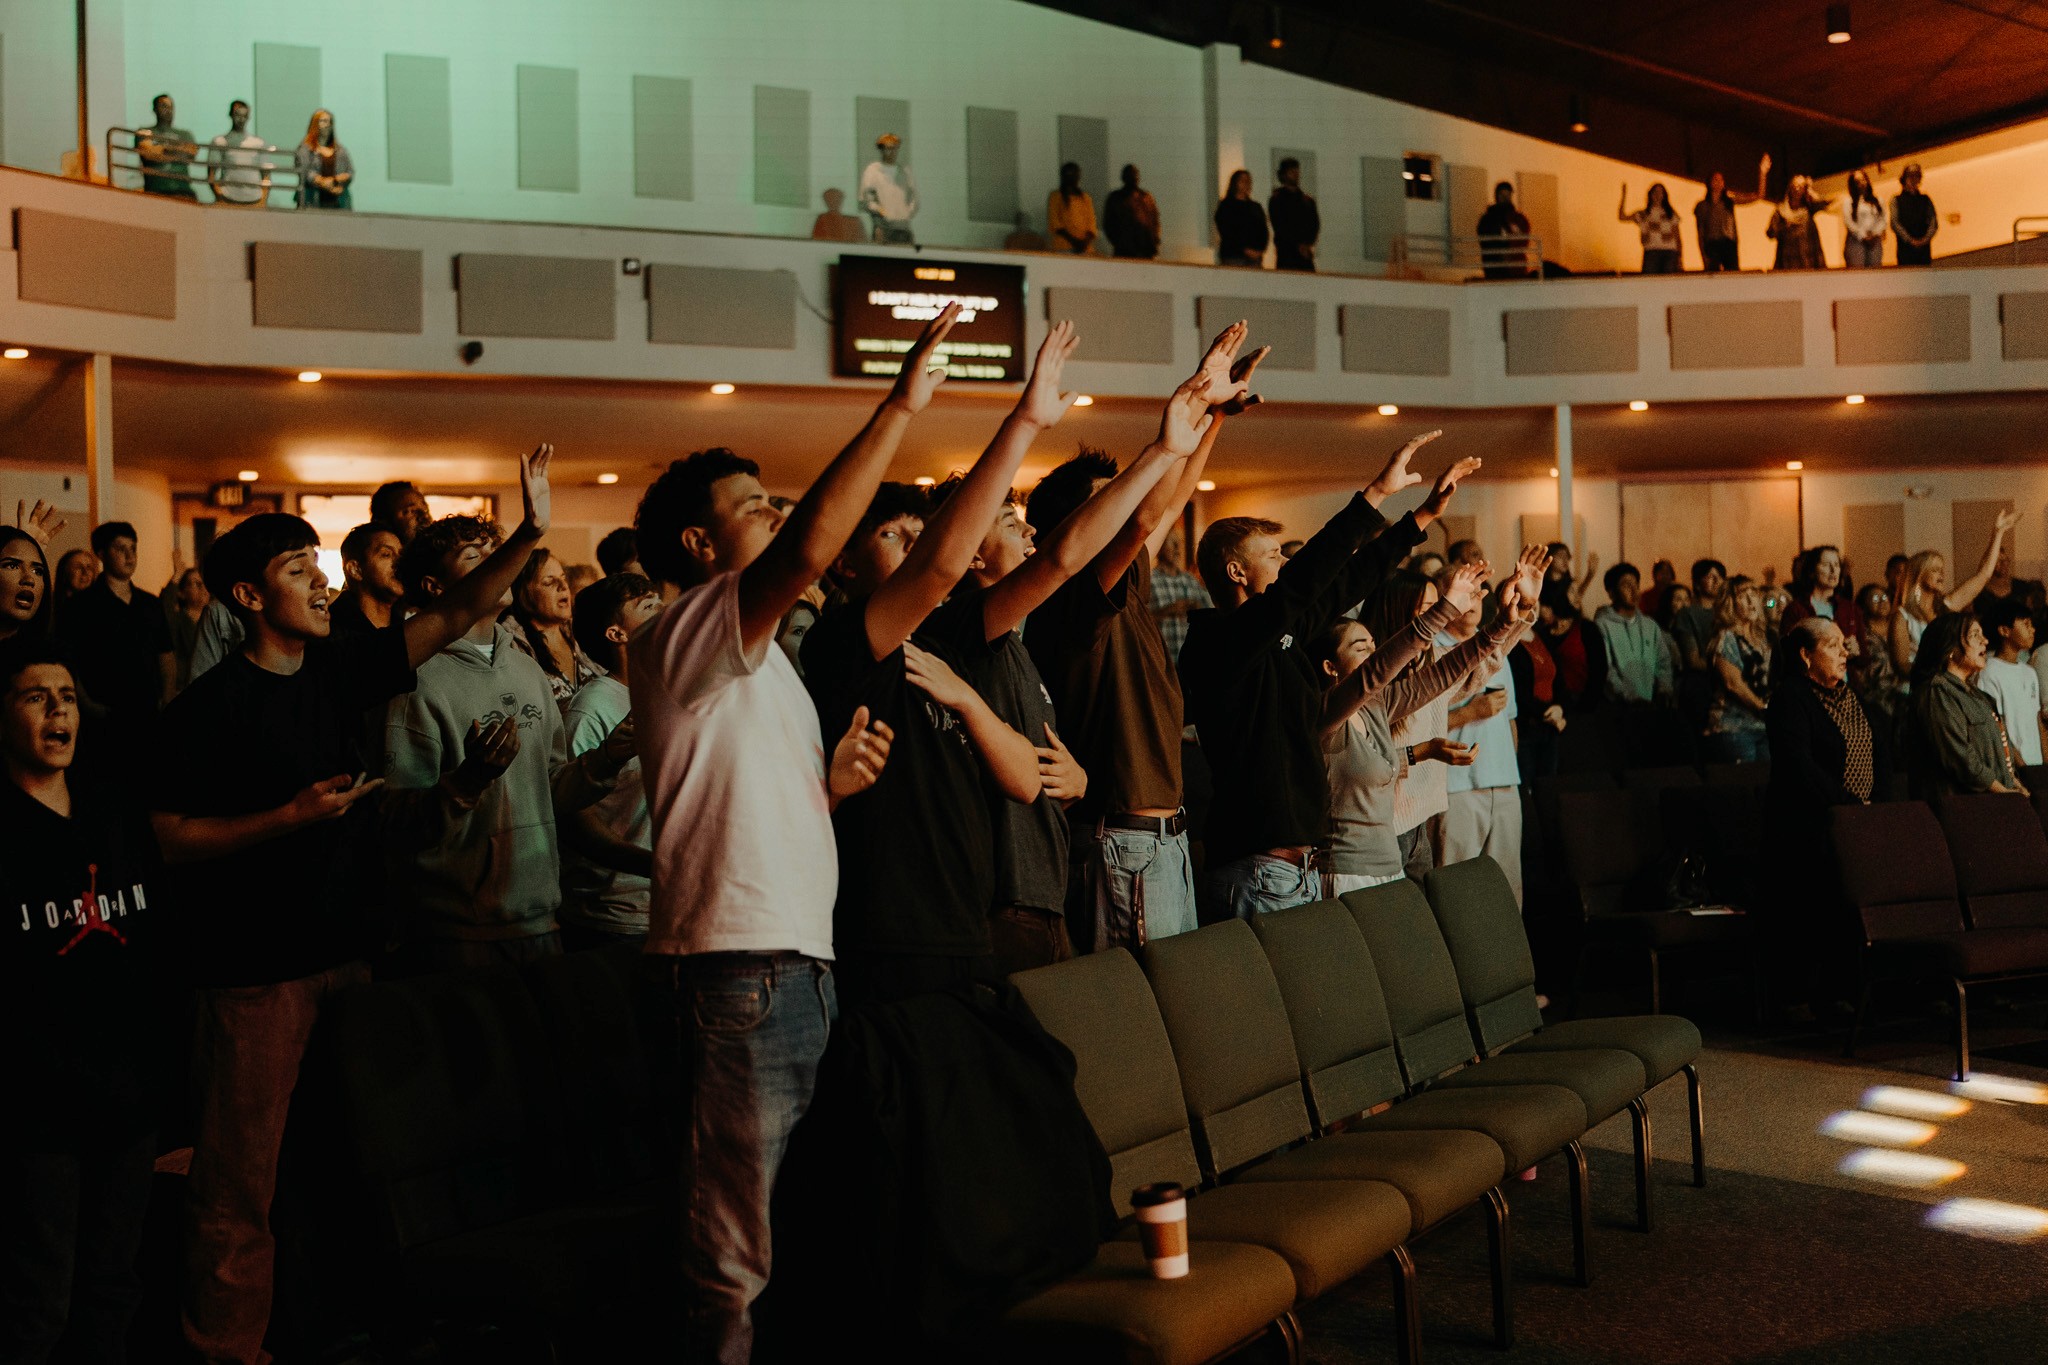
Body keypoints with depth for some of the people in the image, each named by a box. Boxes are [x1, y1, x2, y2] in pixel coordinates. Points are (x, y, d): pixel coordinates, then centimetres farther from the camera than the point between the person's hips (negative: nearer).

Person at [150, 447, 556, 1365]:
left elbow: (454, 616, 1)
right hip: (255, 970, -6)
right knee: (239, 1175, 0)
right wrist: (291, 816, -18)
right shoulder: (209, 705, -9)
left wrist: (529, 536, -12)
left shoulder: (338, 671, 7)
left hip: (348, 951, 6)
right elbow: (166, 838, -10)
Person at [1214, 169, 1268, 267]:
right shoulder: (1225, 206, 3)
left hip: (1255, 258, 4)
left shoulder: (1255, 207, 18)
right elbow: (1226, 233, -5)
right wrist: (1245, 250, -12)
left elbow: (1263, 231, 14)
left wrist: (1261, 250, -5)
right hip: (1233, 256, -4)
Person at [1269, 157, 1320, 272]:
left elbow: (1315, 224, 12)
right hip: (1286, 252, -4)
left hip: (1306, 253, 4)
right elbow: (1279, 227, -2)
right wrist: (1298, 245, -9)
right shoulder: (1276, 199, 6)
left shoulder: (1308, 200, 19)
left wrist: (1308, 244, -6)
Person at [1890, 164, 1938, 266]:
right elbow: (1895, 223, -3)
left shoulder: (1925, 200, 16)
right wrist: (1910, 240, -14)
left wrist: (1926, 238, -12)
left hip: (1924, 247, 3)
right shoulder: (1896, 200, 8)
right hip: (1905, 247, -3)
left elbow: (1934, 222, 7)